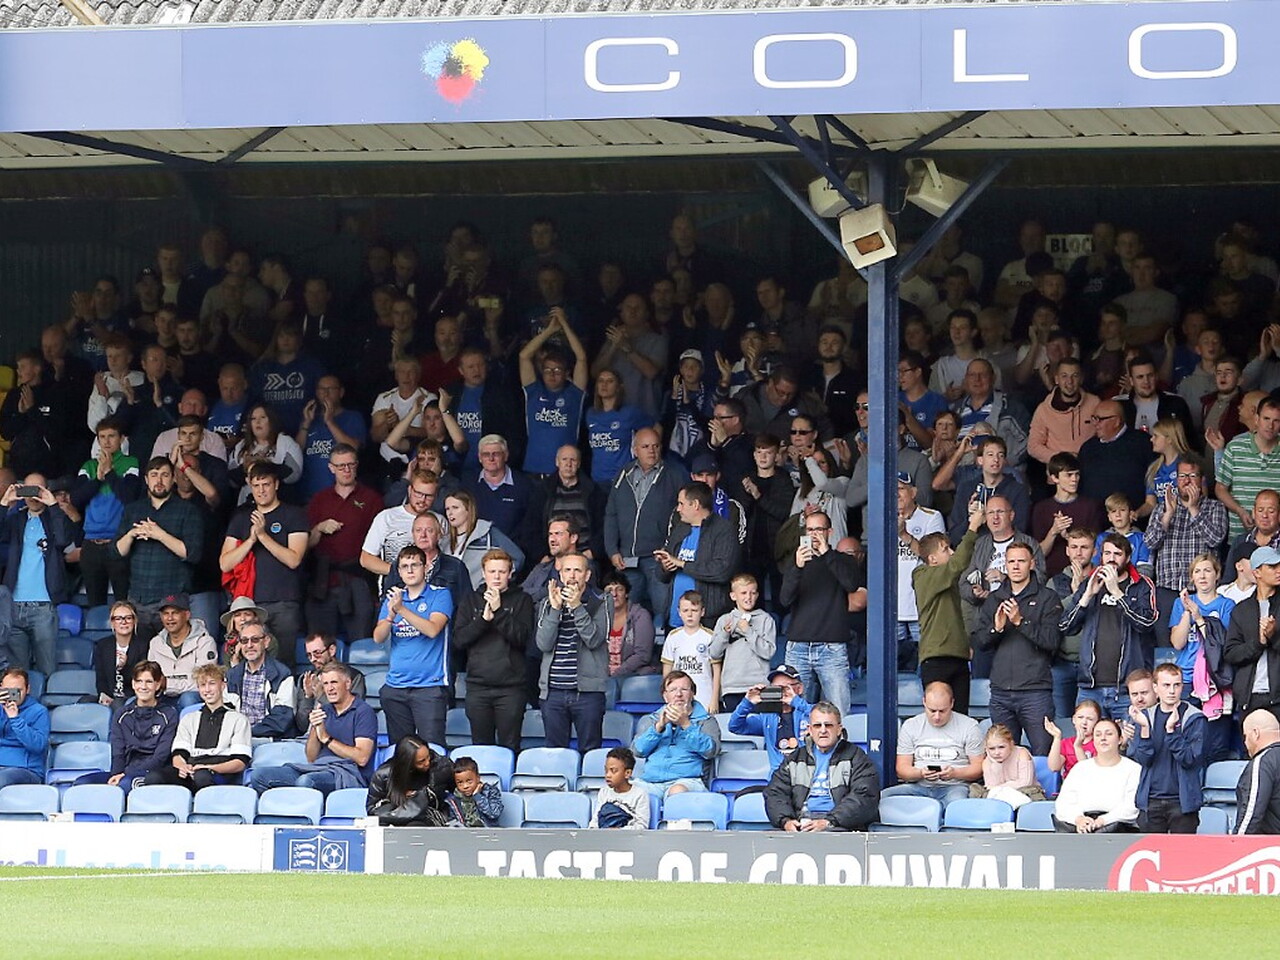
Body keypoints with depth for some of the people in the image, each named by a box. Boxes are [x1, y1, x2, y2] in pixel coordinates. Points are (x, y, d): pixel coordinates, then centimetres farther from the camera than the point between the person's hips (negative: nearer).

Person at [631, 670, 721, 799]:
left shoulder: (706, 721, 17)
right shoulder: (650, 720, 26)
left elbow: (711, 751, -2)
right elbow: (638, 750, 9)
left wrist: (686, 724, -11)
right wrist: (659, 726, -5)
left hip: (688, 780, -3)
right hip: (651, 782, 3)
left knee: (678, 790, -40)